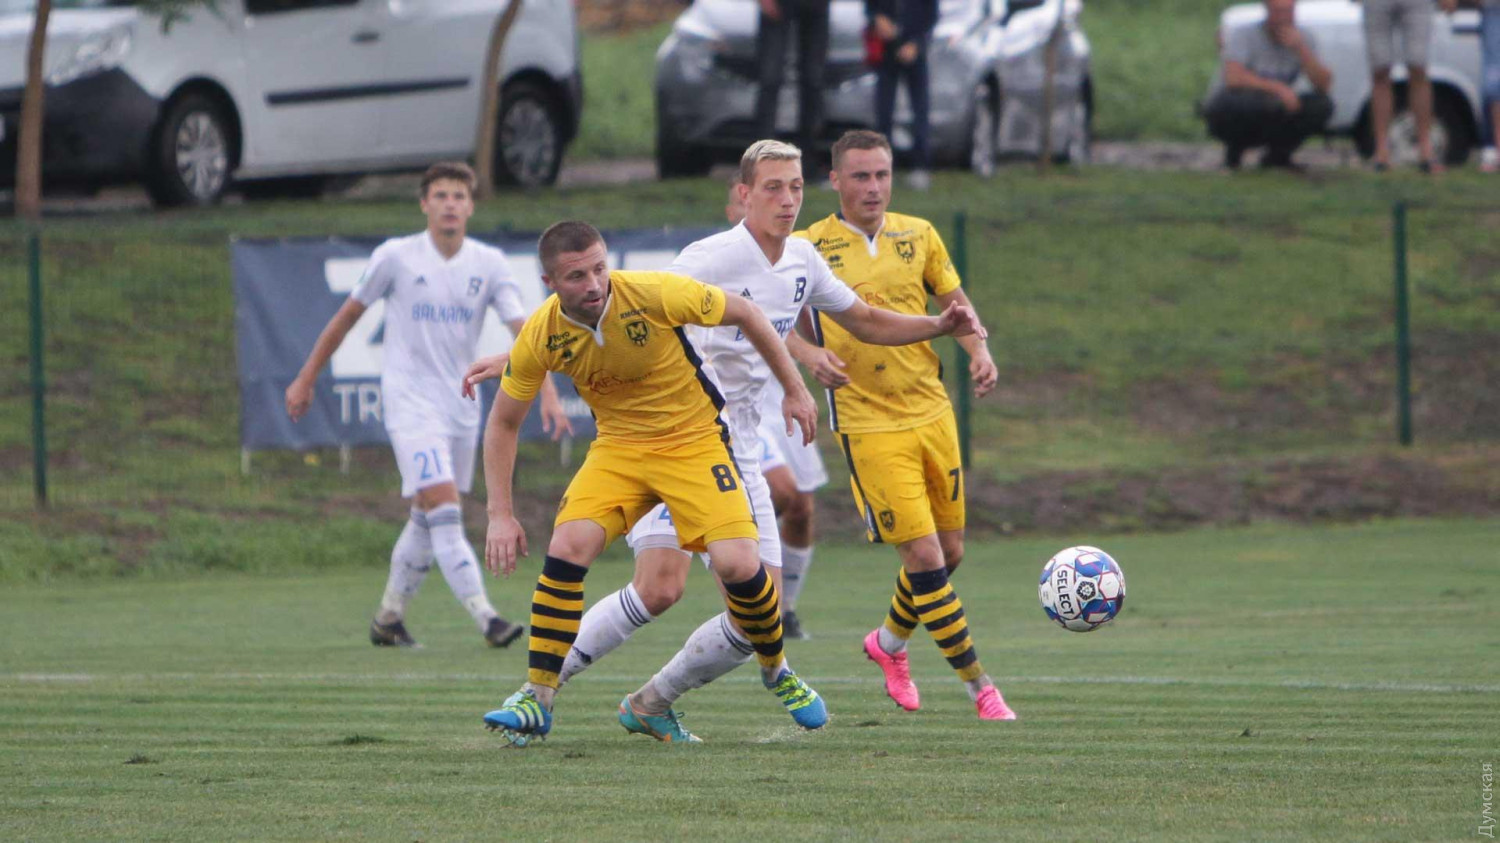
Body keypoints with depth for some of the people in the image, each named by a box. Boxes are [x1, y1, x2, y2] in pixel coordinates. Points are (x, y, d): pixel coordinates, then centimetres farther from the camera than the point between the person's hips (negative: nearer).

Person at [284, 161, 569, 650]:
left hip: (461, 406, 4)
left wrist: (548, 394, -21)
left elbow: (522, 330, -7)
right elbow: (349, 314, 5)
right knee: (444, 508, -18)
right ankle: (485, 618, -26)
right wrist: (307, 379, 10)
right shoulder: (396, 257, -6)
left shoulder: (489, 264, 0)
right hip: (409, 403, -4)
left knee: (428, 519, 12)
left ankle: (388, 617, 28)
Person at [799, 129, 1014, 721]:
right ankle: (980, 687, -2)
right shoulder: (811, 247, -4)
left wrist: (978, 350, -3)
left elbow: (954, 301, 16)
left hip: (932, 412, 5)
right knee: (924, 555, -10)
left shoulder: (918, 235, 7)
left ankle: (889, 643, 38)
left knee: (948, 551, 11)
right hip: (867, 424, -5)